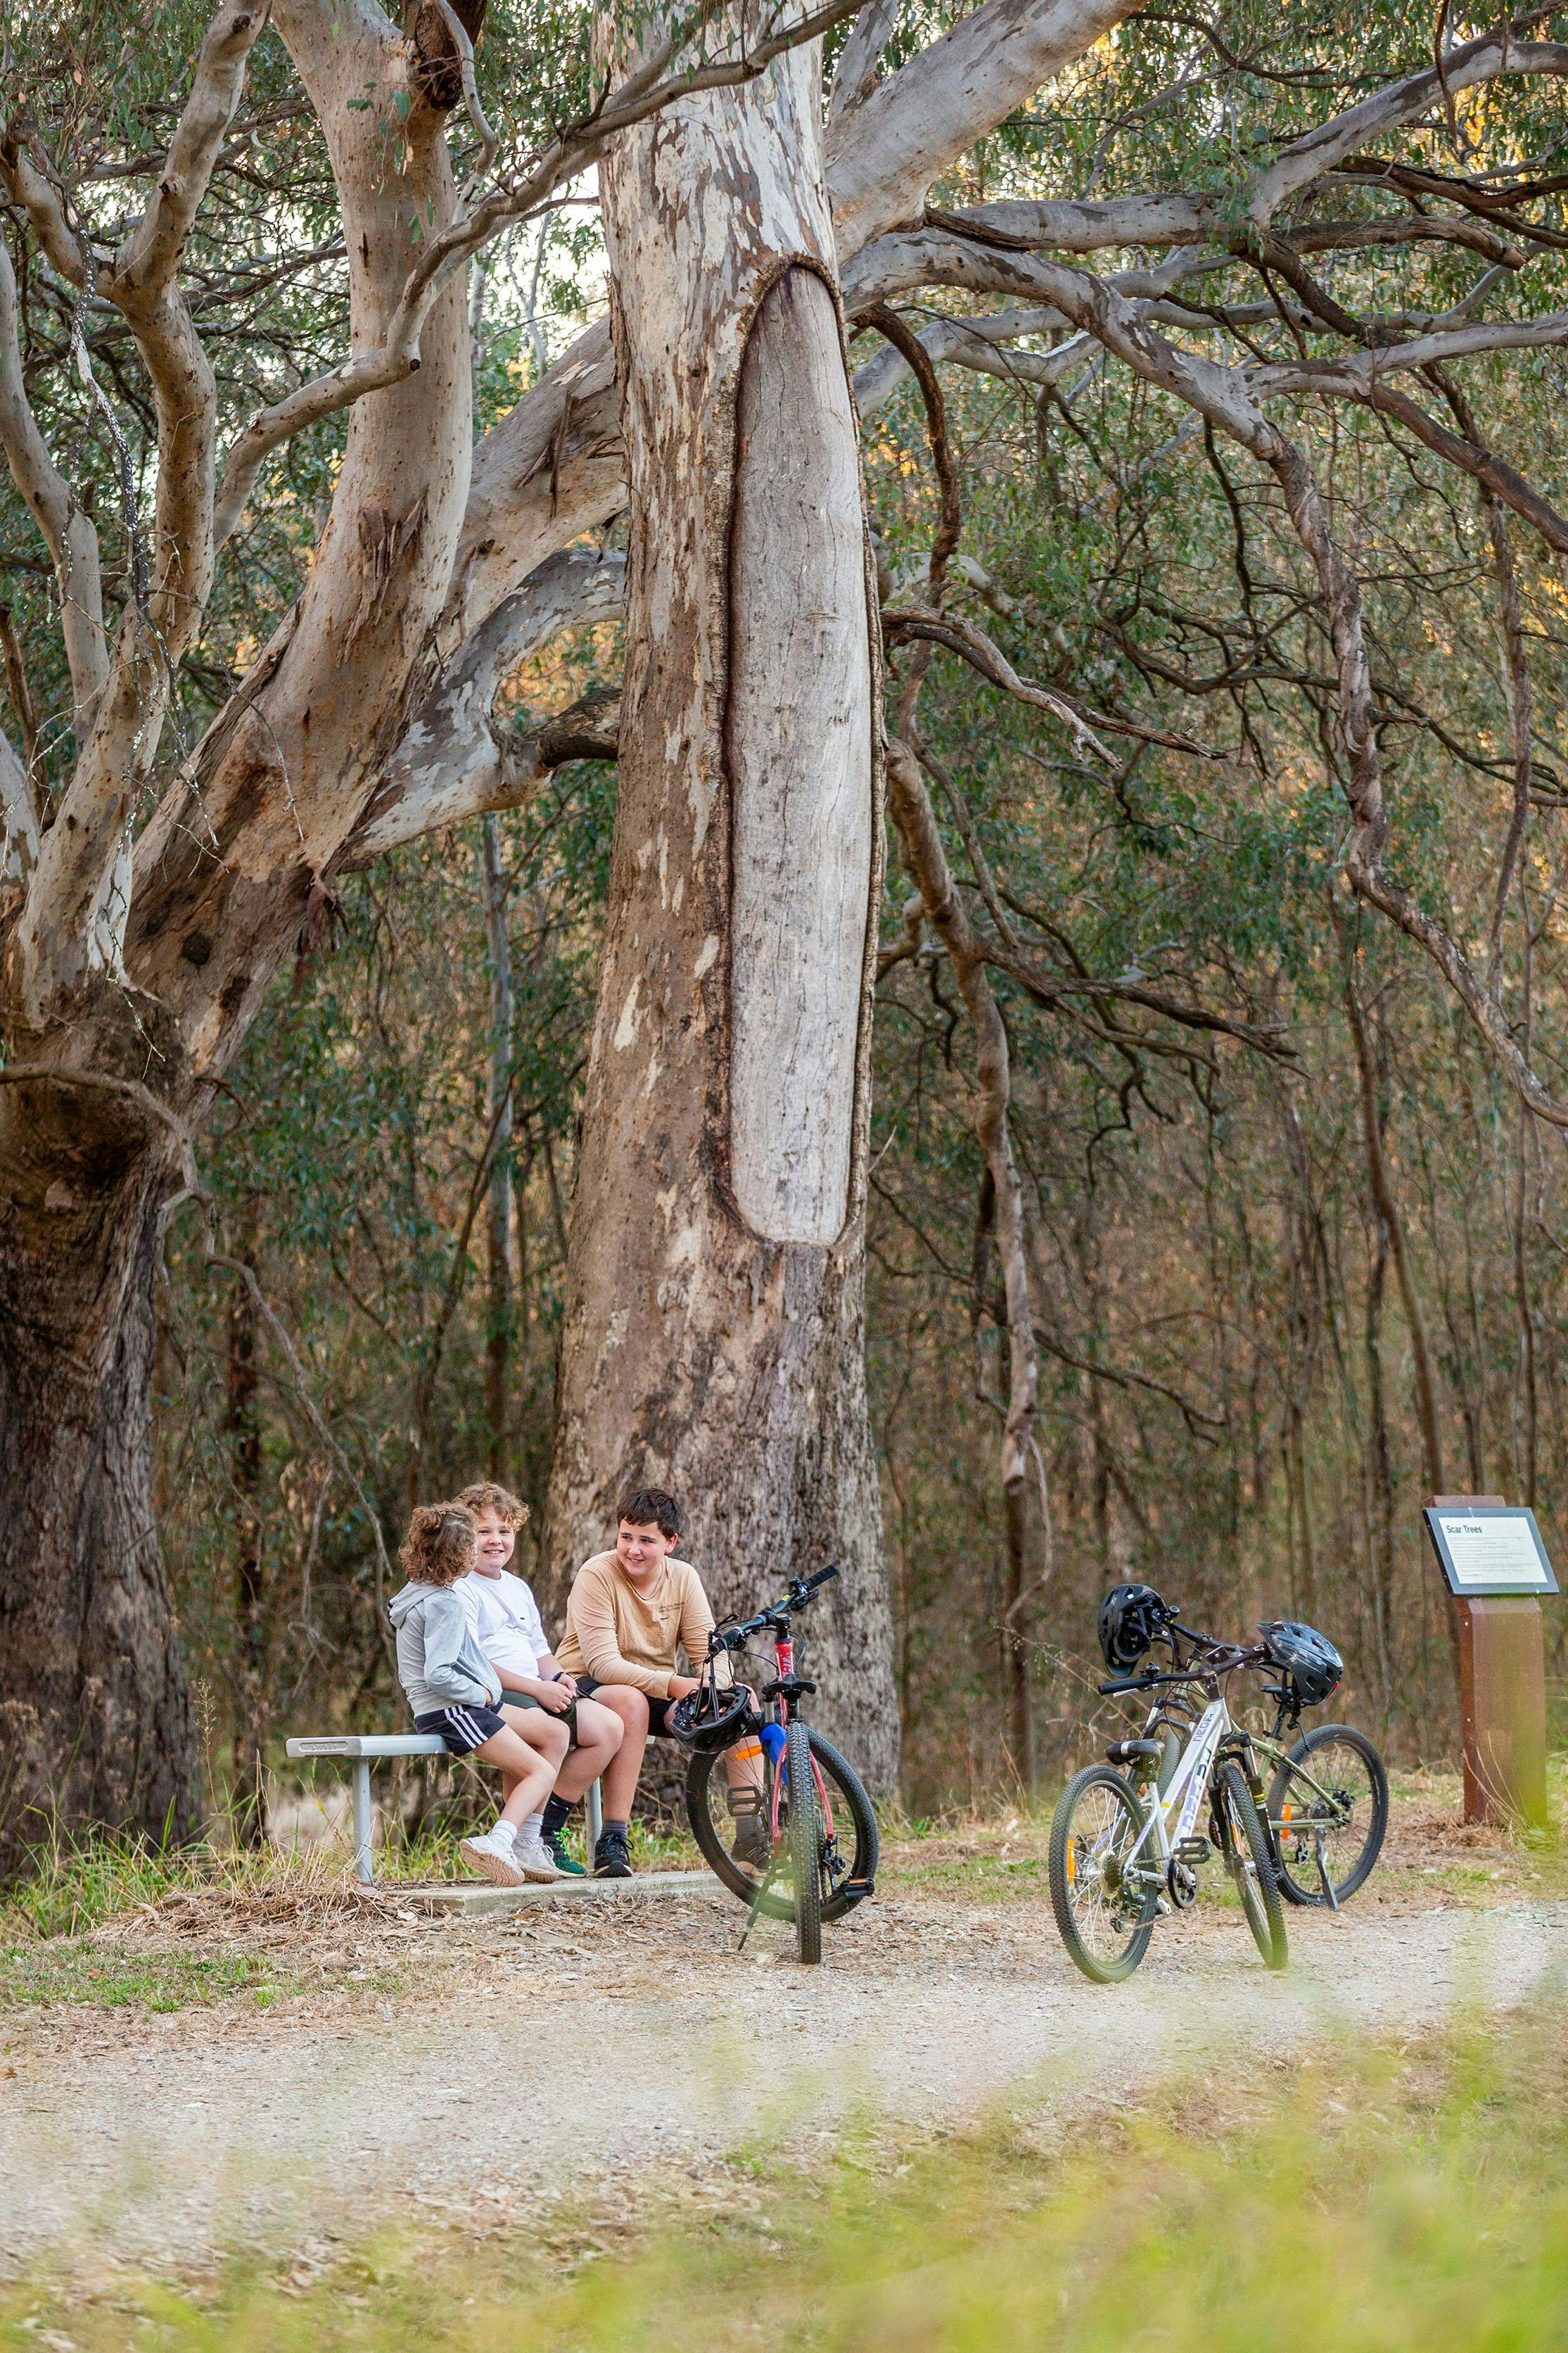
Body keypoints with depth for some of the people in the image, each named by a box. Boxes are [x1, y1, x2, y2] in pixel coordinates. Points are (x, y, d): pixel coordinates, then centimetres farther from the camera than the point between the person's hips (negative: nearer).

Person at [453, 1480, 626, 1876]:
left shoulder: (518, 1588, 25)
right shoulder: (460, 1590, -5)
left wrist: (558, 1679, 3)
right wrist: (537, 1689, -19)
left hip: (538, 1694, 9)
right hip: (487, 1697, -9)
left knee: (608, 1728, -9)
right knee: (555, 1732, -34)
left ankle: (548, 1831, -2)